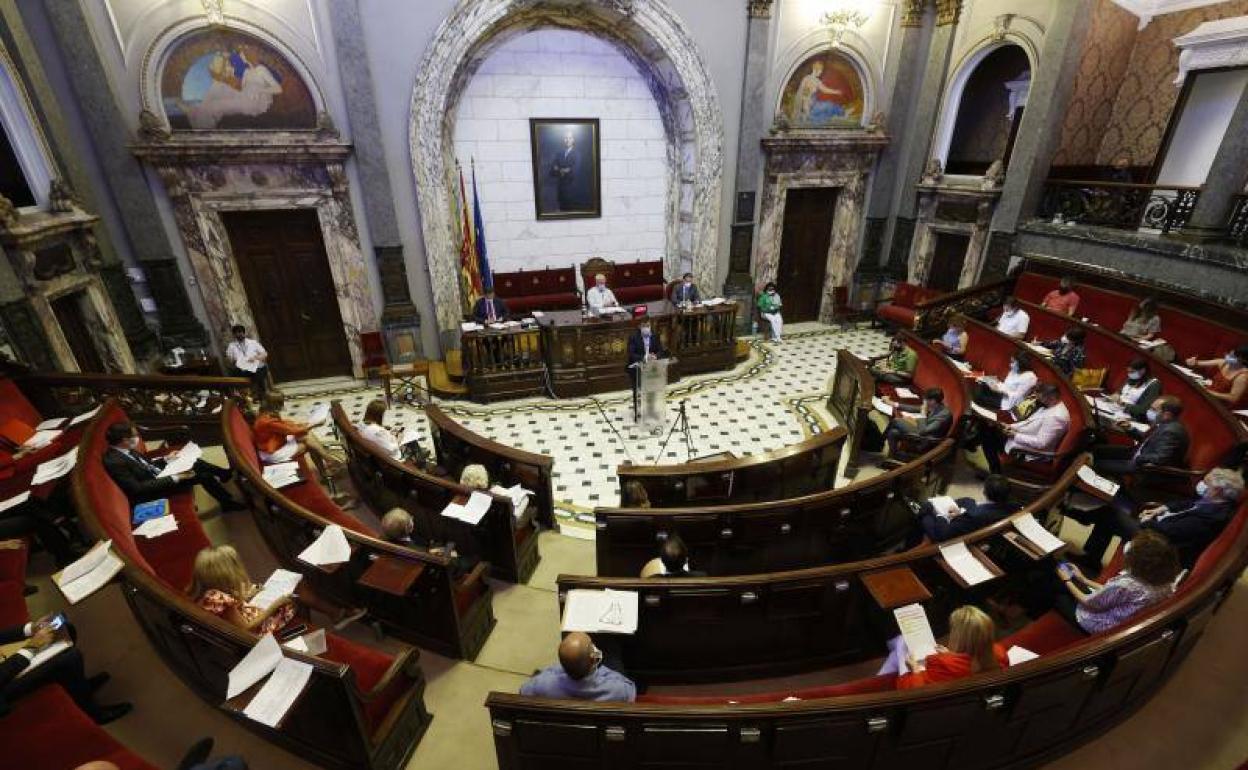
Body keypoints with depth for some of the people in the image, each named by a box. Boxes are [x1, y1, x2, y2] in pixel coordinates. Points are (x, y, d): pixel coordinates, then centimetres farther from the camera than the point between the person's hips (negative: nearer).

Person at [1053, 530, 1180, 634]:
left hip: (1099, 627, -7)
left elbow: (1089, 603, -21)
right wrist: (1084, 579, 9)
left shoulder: (1124, 585, -40)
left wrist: (1067, 581, -5)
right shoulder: (1162, 581, -16)